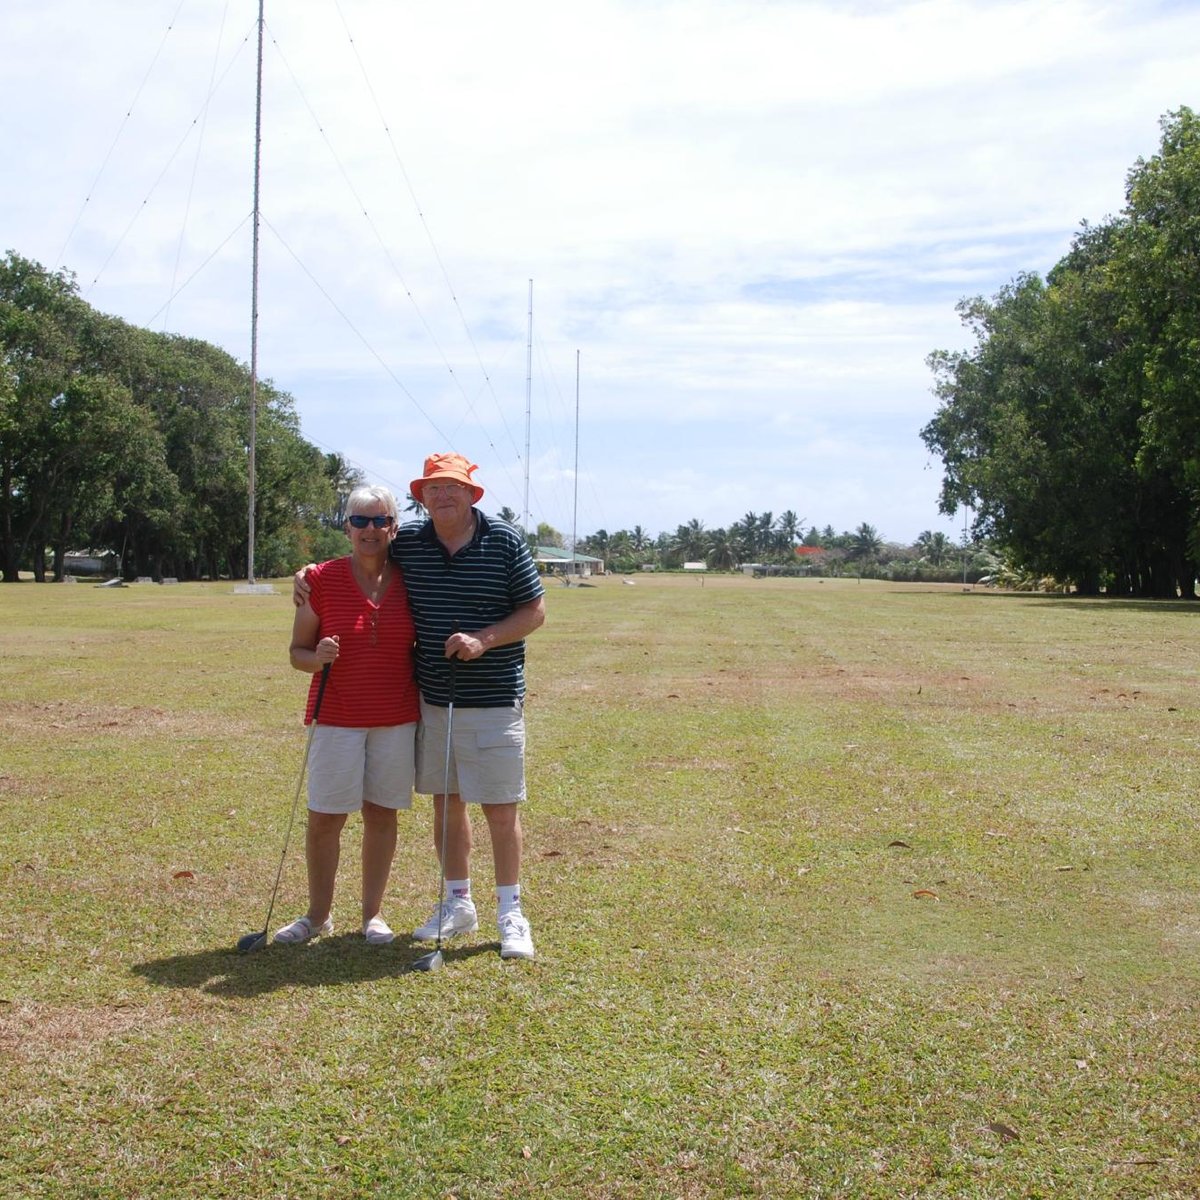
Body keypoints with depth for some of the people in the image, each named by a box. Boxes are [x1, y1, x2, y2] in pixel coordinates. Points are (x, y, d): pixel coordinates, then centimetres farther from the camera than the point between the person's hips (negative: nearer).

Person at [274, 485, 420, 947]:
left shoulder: (409, 580, 1)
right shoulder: (322, 579, -5)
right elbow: (297, 651, 0)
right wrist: (316, 658, -21)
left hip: (397, 718, 2)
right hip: (337, 718, -1)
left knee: (382, 814, 9)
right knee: (324, 819, 2)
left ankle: (372, 914, 21)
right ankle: (318, 915, 19)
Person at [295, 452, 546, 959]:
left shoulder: (504, 541, -5)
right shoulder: (407, 542, 3)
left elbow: (534, 610, -2)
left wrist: (484, 639, -16)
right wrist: (311, 573, 4)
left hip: (494, 700, -4)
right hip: (432, 699, 4)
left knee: (500, 808, 0)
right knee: (446, 803, 13)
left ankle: (510, 913, 13)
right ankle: (458, 904, 27)